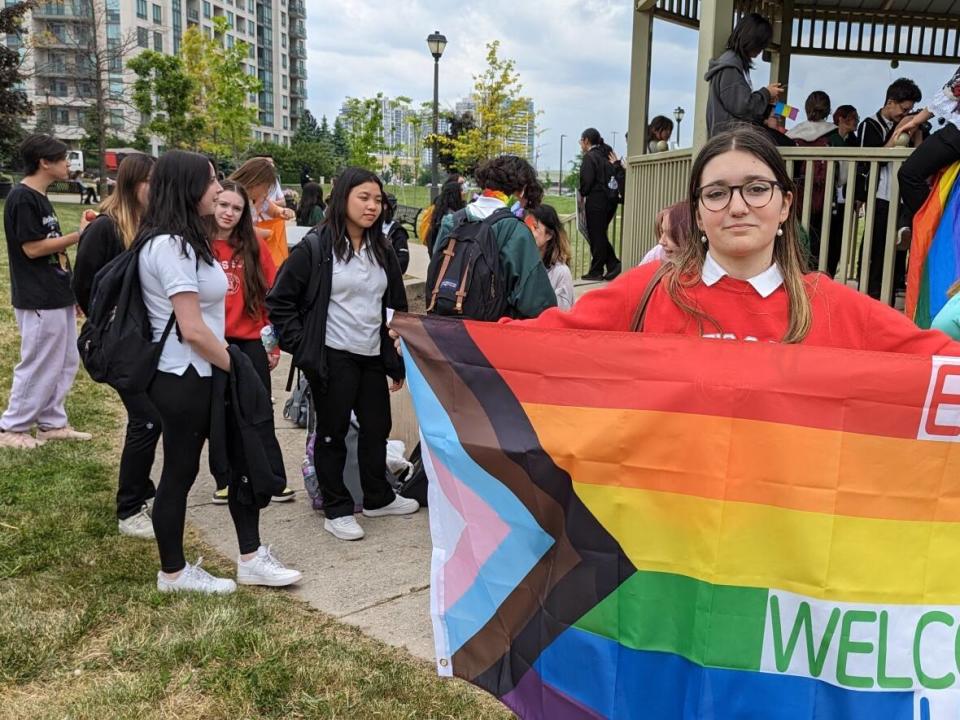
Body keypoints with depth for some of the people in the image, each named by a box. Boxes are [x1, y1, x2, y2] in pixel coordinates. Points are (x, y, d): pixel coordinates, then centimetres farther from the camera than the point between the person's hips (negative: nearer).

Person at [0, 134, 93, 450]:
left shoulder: (40, 198, 14)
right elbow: (32, 248, -18)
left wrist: (73, 289, 18)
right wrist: (80, 235, -15)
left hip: (57, 297, 10)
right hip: (39, 301, -9)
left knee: (65, 363, 14)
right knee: (39, 366, -1)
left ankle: (52, 423, 25)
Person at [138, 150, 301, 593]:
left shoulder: (184, 240, 12)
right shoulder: (170, 245, -20)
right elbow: (192, 329, -23)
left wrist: (227, 365, 11)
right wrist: (234, 367, -10)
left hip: (203, 374, 10)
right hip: (183, 379, -10)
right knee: (180, 472, 5)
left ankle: (251, 559, 22)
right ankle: (173, 573, 23)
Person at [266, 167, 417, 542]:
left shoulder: (383, 251, 9)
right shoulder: (315, 247, -9)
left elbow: (396, 306, 14)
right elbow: (279, 300, -7)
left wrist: (398, 362, 12)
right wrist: (302, 346, -11)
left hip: (373, 356, 6)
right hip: (333, 357, -6)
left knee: (377, 427, 14)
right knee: (333, 432, 5)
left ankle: (378, 497, 32)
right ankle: (337, 509, 18)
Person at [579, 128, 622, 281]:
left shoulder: (589, 157, -10)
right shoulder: (606, 155, 13)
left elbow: (587, 180, -17)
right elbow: (617, 175, 13)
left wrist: (582, 194, 0)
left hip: (596, 201, -8)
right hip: (611, 200, 8)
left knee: (596, 236, 0)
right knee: (601, 235, 17)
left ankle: (596, 271, 6)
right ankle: (614, 265, 9)